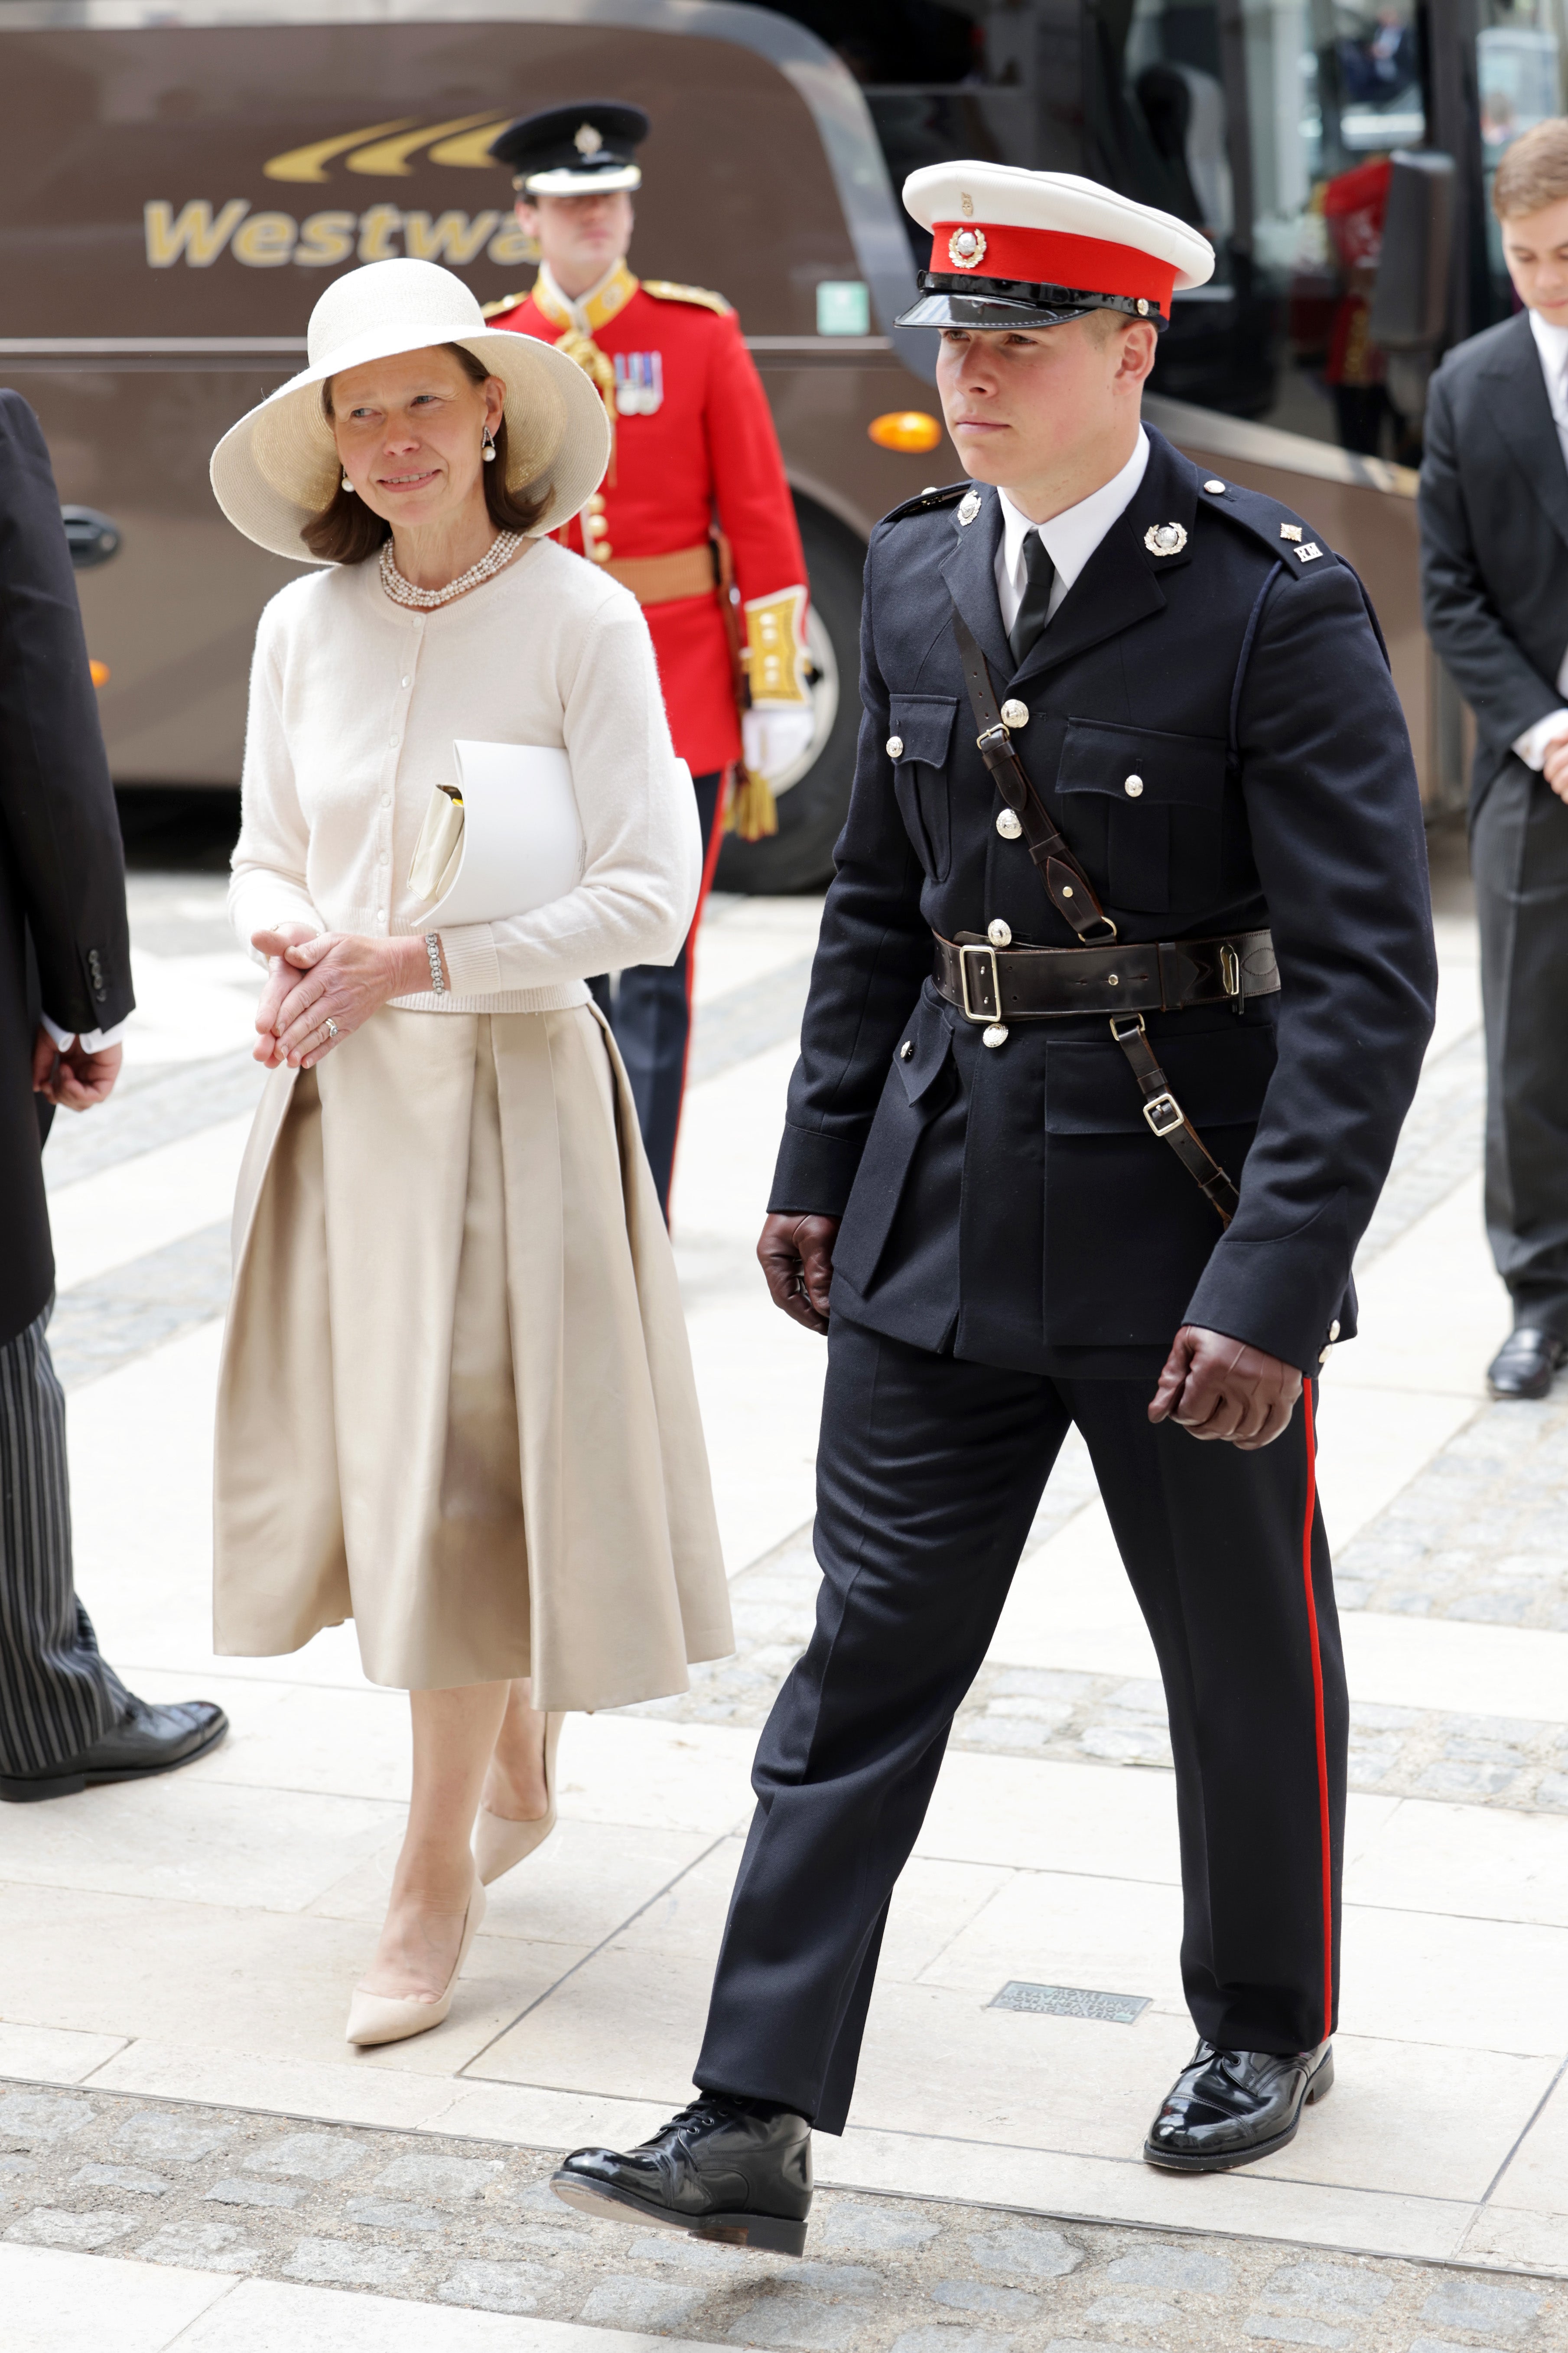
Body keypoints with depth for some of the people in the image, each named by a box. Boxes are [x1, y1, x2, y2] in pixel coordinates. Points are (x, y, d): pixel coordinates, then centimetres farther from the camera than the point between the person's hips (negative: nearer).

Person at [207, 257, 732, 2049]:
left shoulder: (581, 621, -9)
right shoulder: (304, 627, 5)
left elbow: (646, 893, -11)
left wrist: (414, 964, -16)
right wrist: (288, 947, -8)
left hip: (510, 1090, -5)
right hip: (339, 1093, 5)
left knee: (469, 1473, -3)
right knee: (366, 1457, 11)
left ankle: (436, 1872, 10)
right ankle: (514, 1776, 33)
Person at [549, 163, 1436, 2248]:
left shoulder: (1277, 603, -15)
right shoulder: (918, 573, 4)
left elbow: (1365, 977, -18)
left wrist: (1274, 1282, -23)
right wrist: (819, 1172, 12)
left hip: (1183, 1217, -5)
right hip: (943, 1213, 5)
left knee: (1245, 1650, 13)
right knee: (865, 1652, 3)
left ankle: (1269, 2023, 37)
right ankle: (754, 2124, 6)